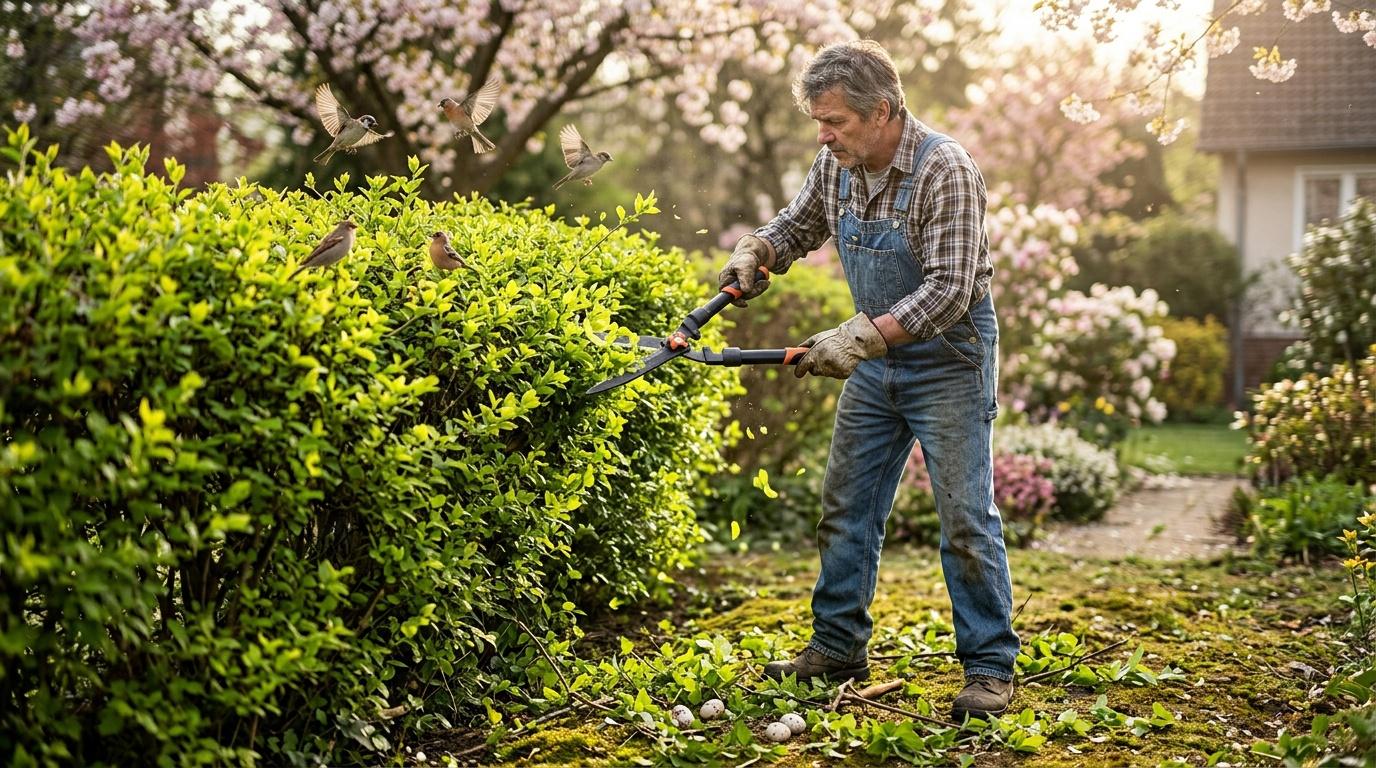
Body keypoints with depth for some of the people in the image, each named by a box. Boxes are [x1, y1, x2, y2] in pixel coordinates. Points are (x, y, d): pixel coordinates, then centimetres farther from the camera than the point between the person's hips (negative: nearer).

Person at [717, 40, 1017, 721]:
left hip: (948, 358, -7)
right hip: (876, 359, 7)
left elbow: (949, 290, -29)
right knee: (845, 507, 10)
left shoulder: (945, 171, -24)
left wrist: (862, 335, -35)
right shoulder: (836, 164, -2)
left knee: (966, 518, -5)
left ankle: (990, 667, 4)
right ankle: (837, 646, 22)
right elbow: (798, 225, 17)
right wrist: (754, 252, -4)